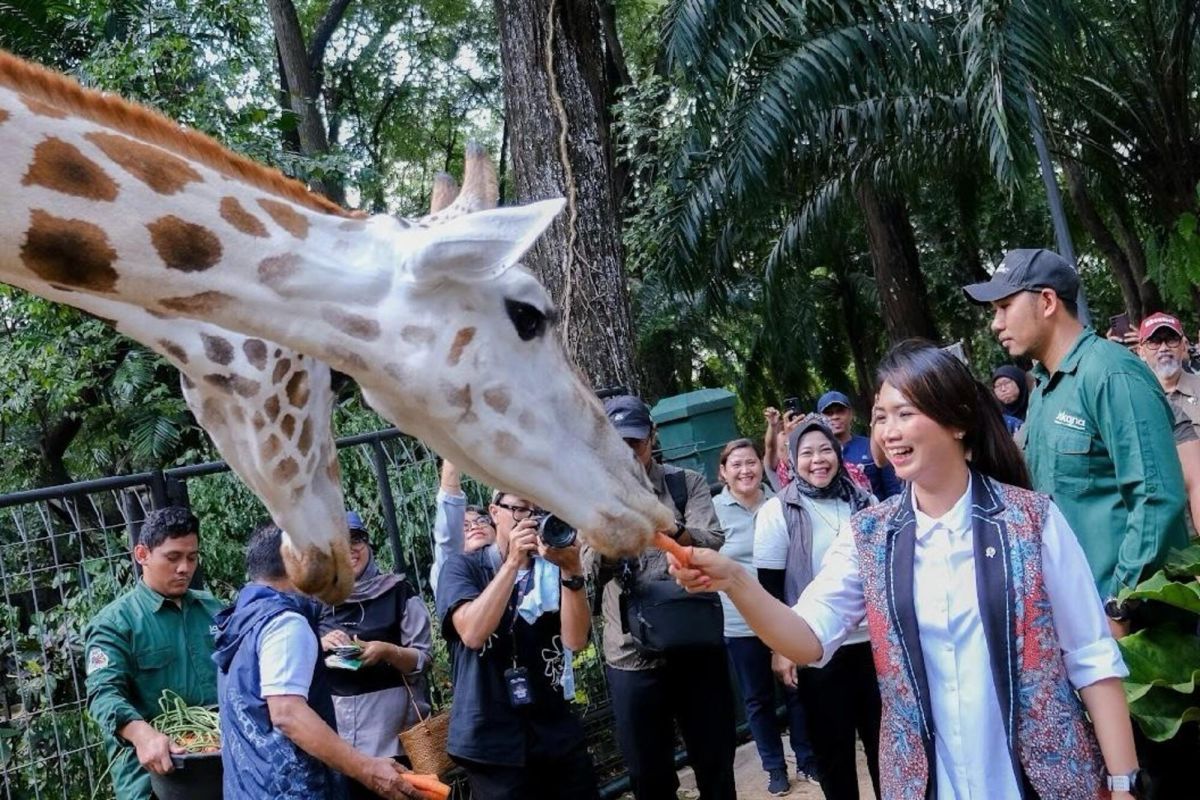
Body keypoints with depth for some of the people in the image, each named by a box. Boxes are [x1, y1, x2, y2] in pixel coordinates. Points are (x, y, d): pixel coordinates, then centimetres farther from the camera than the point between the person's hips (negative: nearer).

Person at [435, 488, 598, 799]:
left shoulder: (551, 570, 7)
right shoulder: (463, 566, 0)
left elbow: (576, 639, -7)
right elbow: (472, 634, -18)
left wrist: (572, 571, -19)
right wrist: (512, 562, -21)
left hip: (558, 733, 3)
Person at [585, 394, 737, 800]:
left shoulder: (687, 483, 1)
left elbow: (713, 543, -13)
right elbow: (591, 571, -8)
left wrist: (673, 529, -34)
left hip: (696, 647, 0)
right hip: (631, 657, 1)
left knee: (715, 765, 11)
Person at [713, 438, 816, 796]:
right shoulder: (714, 510, -5)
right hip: (741, 622, -1)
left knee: (798, 689, 11)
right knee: (758, 698, 10)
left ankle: (807, 759, 28)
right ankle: (775, 767, 25)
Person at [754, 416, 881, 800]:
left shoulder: (863, 501, 5)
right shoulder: (777, 512, -6)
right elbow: (770, 588, -6)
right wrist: (779, 649, -10)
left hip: (872, 640, 3)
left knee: (884, 738, 13)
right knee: (832, 747, 9)